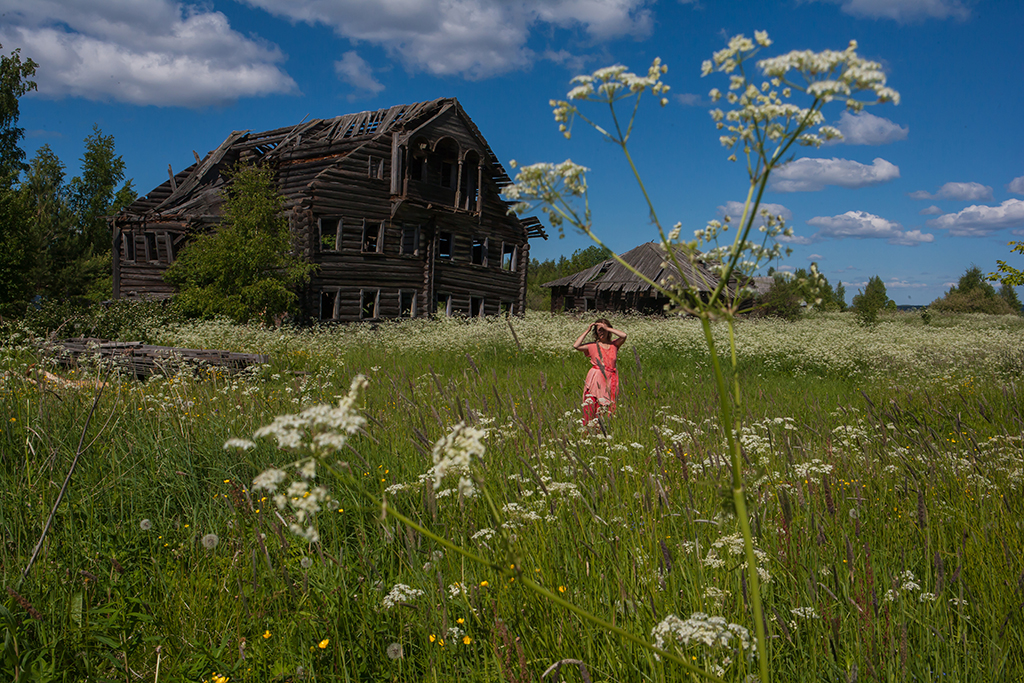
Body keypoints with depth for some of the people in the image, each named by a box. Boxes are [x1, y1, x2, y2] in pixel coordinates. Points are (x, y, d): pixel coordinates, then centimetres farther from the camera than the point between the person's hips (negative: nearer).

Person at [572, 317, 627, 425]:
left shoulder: (614, 344, 9)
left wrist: (607, 328, -6)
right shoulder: (592, 345, 5)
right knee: (591, 405, -8)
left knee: (607, 408, 1)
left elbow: (624, 335, -9)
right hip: (595, 380, -2)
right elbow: (576, 346, -9)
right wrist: (587, 331, -2)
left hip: (610, 380, 2)